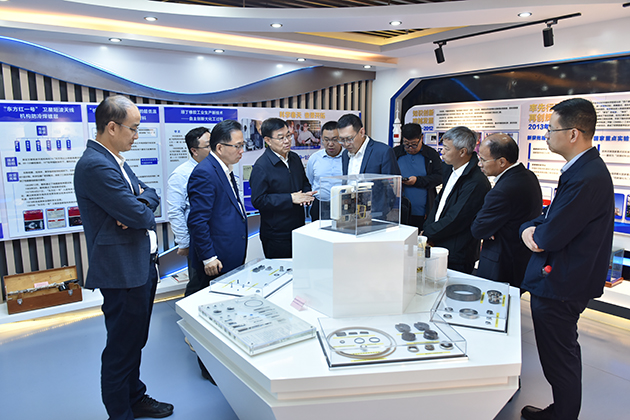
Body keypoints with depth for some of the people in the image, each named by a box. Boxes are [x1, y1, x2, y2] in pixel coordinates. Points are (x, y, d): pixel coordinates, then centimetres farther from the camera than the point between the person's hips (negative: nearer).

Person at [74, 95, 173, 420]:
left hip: (141, 265, 10)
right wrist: (141, 209, 0)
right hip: (122, 271, -10)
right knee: (121, 347, 6)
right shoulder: (95, 165, -21)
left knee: (134, 342, 23)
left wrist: (138, 202, -11)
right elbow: (139, 215, -24)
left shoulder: (114, 160, 12)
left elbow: (150, 195, 12)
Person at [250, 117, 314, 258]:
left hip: (299, 229, 7)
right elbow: (258, 200, -19)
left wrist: (307, 195, -2)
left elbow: (305, 183, 23)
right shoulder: (261, 167, -15)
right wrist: (291, 198, -21)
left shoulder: (295, 158, 9)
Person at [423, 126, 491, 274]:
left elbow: (454, 221, -22)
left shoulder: (476, 183, -22)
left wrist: (427, 234, -12)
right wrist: (426, 229, 0)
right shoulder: (450, 172, 8)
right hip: (438, 248, 8)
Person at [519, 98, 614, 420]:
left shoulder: (587, 178, -26)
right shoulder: (584, 168, 8)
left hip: (559, 287, -11)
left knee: (559, 361, 6)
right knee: (566, 354, 25)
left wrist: (533, 231, -5)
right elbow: (555, 216, 12)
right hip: (567, 281, 11)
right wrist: (531, 227, -7)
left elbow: (549, 239, -26)